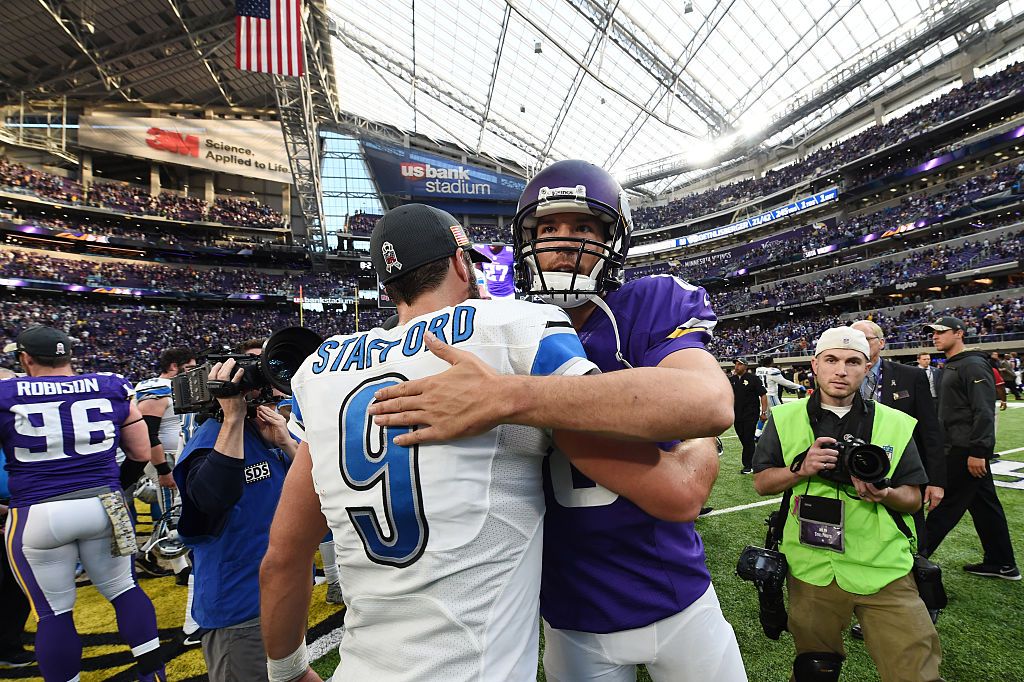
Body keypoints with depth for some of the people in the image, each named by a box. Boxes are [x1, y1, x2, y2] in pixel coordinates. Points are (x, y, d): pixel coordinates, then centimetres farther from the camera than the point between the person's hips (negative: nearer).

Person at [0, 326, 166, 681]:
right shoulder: (111, 387, 1)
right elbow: (141, 454, 5)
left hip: (38, 515, -2)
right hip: (104, 505, 2)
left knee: (54, 612, 12)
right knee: (123, 588, 17)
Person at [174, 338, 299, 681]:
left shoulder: (284, 433, 4)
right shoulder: (215, 433, -17)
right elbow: (213, 500, -36)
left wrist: (286, 444, -16)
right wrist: (234, 416, -36)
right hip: (239, 605, -7)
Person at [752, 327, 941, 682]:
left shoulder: (895, 425, 1)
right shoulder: (785, 418, -1)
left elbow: (913, 499, 5)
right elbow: (761, 483, 2)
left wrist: (885, 495, -17)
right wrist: (801, 469, -16)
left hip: (885, 569, 0)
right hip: (811, 569, 0)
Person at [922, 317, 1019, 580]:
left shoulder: (973, 366, -14)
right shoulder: (950, 368, 15)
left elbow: (984, 412, -20)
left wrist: (977, 452, -23)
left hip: (967, 451, -10)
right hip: (958, 449, 10)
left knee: (948, 504, -3)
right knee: (985, 505, 16)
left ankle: (918, 554, 3)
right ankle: (1003, 565, 26)